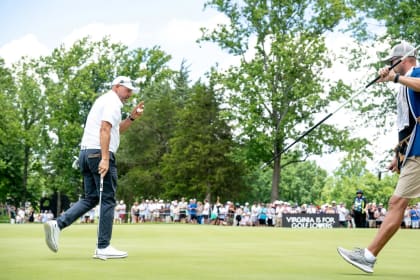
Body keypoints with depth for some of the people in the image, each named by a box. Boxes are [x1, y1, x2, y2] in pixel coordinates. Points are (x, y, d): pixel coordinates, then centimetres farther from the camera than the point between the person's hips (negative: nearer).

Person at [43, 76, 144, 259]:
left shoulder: (103, 101, 25)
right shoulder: (112, 102, -6)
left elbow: (116, 130, 31)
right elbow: (105, 129, -19)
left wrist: (132, 117, 19)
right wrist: (104, 158, -26)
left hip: (86, 153, 9)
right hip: (100, 153, -9)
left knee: (90, 199, 11)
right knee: (107, 200, -3)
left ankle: (57, 224, -5)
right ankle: (103, 247, -1)